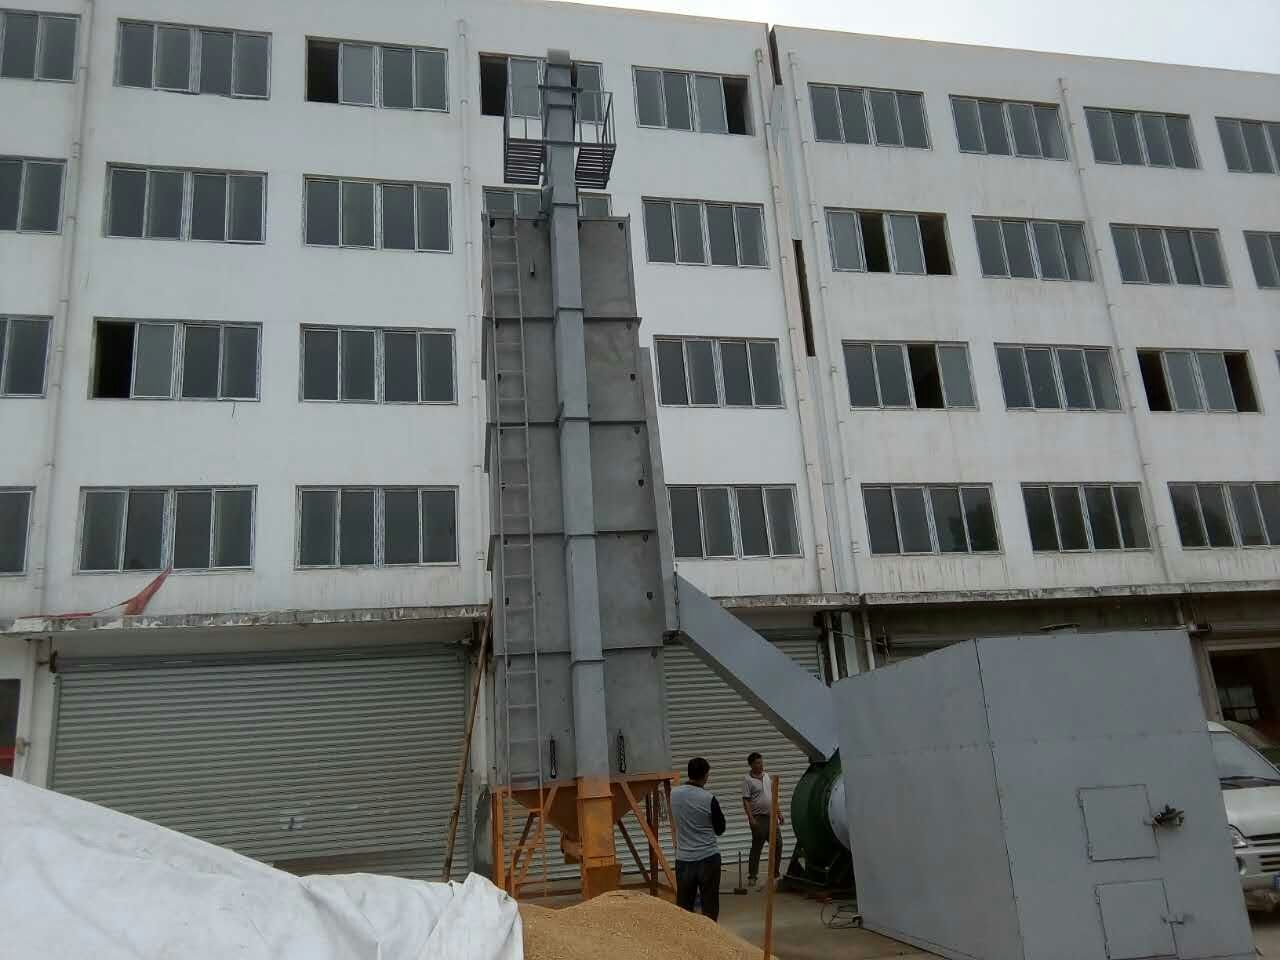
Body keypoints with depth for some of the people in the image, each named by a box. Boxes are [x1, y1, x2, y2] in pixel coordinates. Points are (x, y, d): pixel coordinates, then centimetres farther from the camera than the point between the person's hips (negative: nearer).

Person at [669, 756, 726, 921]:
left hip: (684, 858, 3)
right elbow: (720, 829, -2)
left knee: (683, 906, 11)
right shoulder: (709, 798, -14)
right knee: (710, 906, 8)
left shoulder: (674, 794, -2)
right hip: (708, 857, -3)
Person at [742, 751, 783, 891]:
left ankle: (775, 874, 23)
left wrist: (779, 813, 14)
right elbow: (746, 801, -13)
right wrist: (751, 819, -20)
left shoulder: (767, 777, 12)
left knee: (778, 844, 9)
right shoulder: (747, 780, -9)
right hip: (759, 818, -7)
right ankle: (752, 878, 6)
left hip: (771, 817, 7)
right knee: (756, 848, -2)